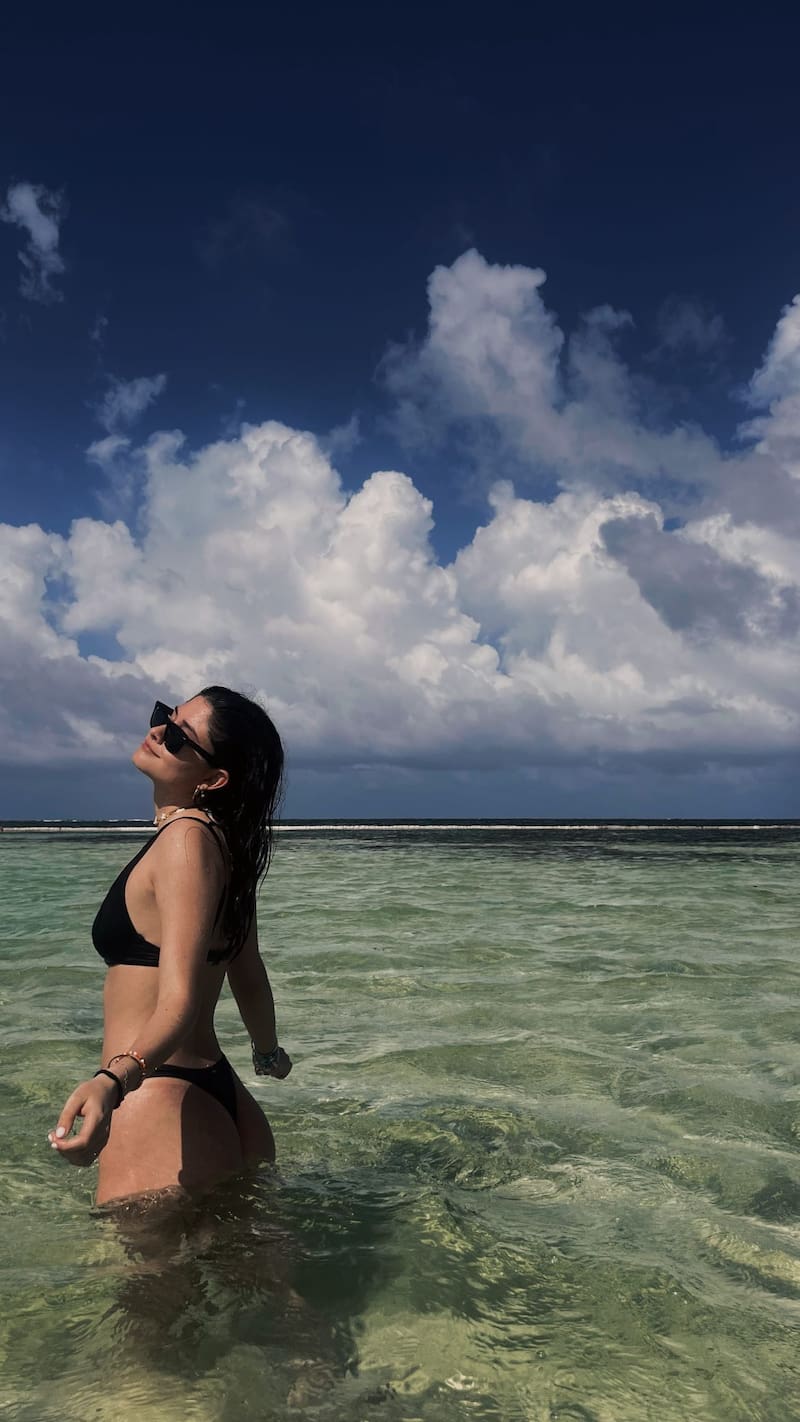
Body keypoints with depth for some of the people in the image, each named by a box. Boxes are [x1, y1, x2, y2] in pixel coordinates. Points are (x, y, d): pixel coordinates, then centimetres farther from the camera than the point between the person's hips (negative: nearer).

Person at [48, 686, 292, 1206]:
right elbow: (249, 975, 19)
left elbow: (179, 999, -25)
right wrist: (269, 1052, 33)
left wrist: (112, 1081, -41)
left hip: (158, 1101, -9)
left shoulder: (187, 837, -16)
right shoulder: (224, 842, 10)